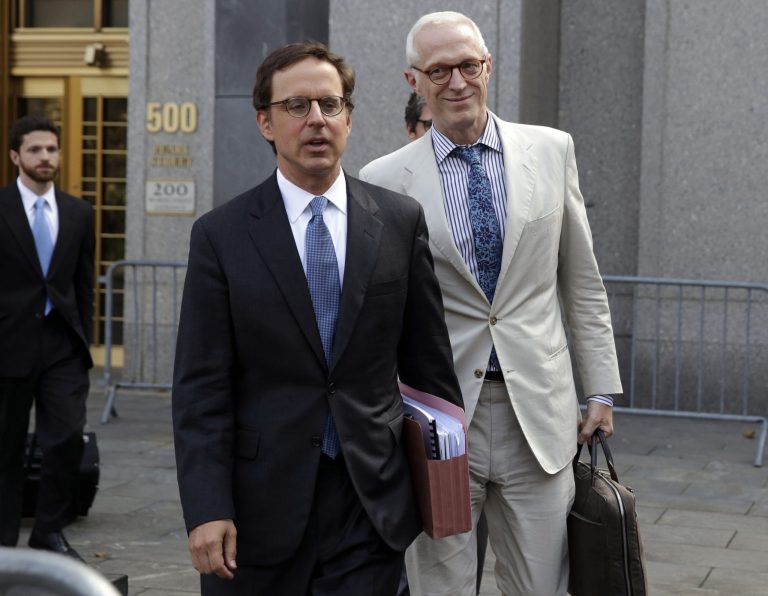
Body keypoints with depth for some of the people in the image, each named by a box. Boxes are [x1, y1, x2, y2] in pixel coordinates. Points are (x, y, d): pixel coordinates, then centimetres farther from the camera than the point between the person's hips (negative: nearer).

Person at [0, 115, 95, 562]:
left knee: (69, 439, -5)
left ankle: (50, 531, 12)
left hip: (63, 345, 3)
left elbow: (85, 284, 12)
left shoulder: (79, 213, 8)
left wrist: (84, 340, 8)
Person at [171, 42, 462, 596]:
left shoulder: (401, 220, 3)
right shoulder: (220, 235, -2)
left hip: (373, 501, 1)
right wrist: (206, 509, -11)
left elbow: (429, 359, 8)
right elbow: (201, 388, -4)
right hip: (261, 502, -1)